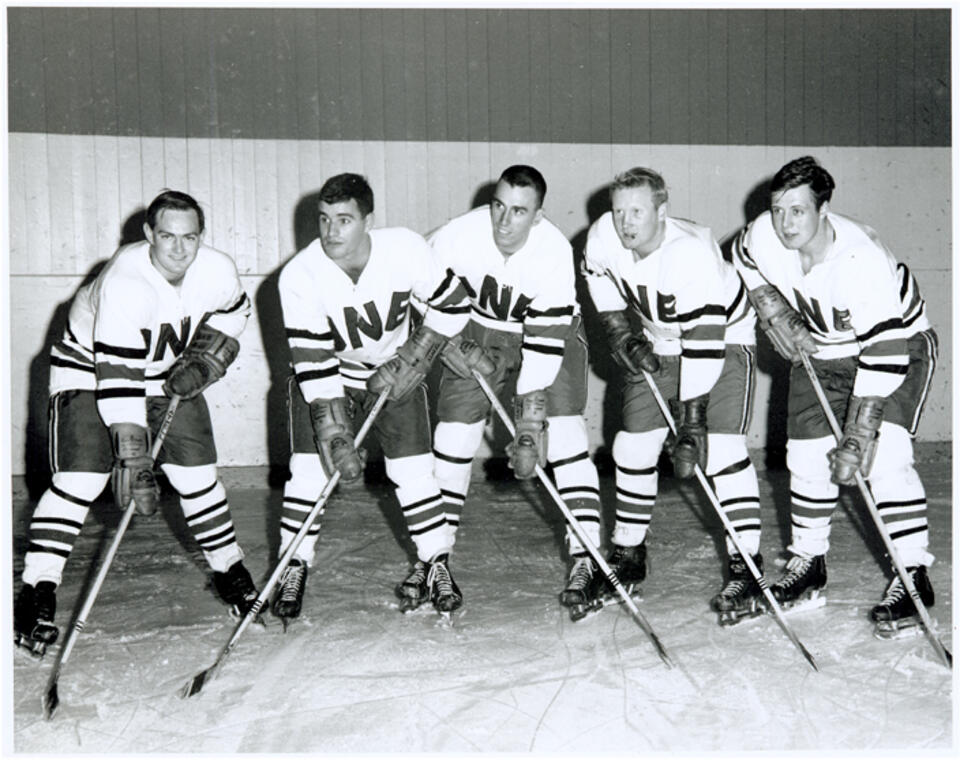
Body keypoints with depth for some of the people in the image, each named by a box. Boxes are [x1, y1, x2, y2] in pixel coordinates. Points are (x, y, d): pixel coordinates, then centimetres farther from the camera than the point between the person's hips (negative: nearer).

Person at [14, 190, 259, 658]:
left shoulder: (218, 272, -18)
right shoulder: (125, 283, -34)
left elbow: (233, 313, 8)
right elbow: (117, 378, -36)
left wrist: (204, 361, -8)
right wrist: (132, 458, -38)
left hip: (167, 374, 5)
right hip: (89, 369, -4)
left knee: (198, 475, 0)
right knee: (80, 480, -16)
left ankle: (229, 572, 19)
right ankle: (37, 593, -6)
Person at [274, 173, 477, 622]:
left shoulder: (405, 248, -23)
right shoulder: (299, 275, -24)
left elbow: (451, 306, -10)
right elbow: (314, 363, -25)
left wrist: (409, 364, -16)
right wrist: (335, 435, -30)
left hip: (395, 371, 1)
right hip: (324, 378, 0)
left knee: (413, 469, -5)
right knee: (309, 468, -10)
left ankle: (437, 567, 12)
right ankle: (294, 570, 8)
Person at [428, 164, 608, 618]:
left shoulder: (555, 252, -30)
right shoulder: (460, 235, -25)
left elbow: (545, 342, -31)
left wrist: (530, 422, -34)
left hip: (550, 332, -2)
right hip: (479, 333, 2)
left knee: (562, 432, -17)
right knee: (454, 436, -3)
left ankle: (585, 559, -12)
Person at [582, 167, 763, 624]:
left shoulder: (692, 254, -35)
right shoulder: (602, 238, -17)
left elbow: (704, 344, -37)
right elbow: (607, 299, 5)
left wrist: (693, 422, -38)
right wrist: (623, 337, -9)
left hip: (724, 337, -5)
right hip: (659, 343, 6)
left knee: (722, 447, -18)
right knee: (634, 445, 3)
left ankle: (745, 570, -10)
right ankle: (628, 552, 20)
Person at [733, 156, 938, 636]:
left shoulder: (861, 261, -36)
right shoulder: (762, 238, -20)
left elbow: (885, 352, -37)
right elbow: (750, 273, 8)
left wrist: (857, 438, -37)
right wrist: (778, 316, 0)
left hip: (900, 344, -5)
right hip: (821, 350, 5)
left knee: (885, 457, -20)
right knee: (806, 457, 1)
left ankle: (912, 576, -9)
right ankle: (809, 561, 19)